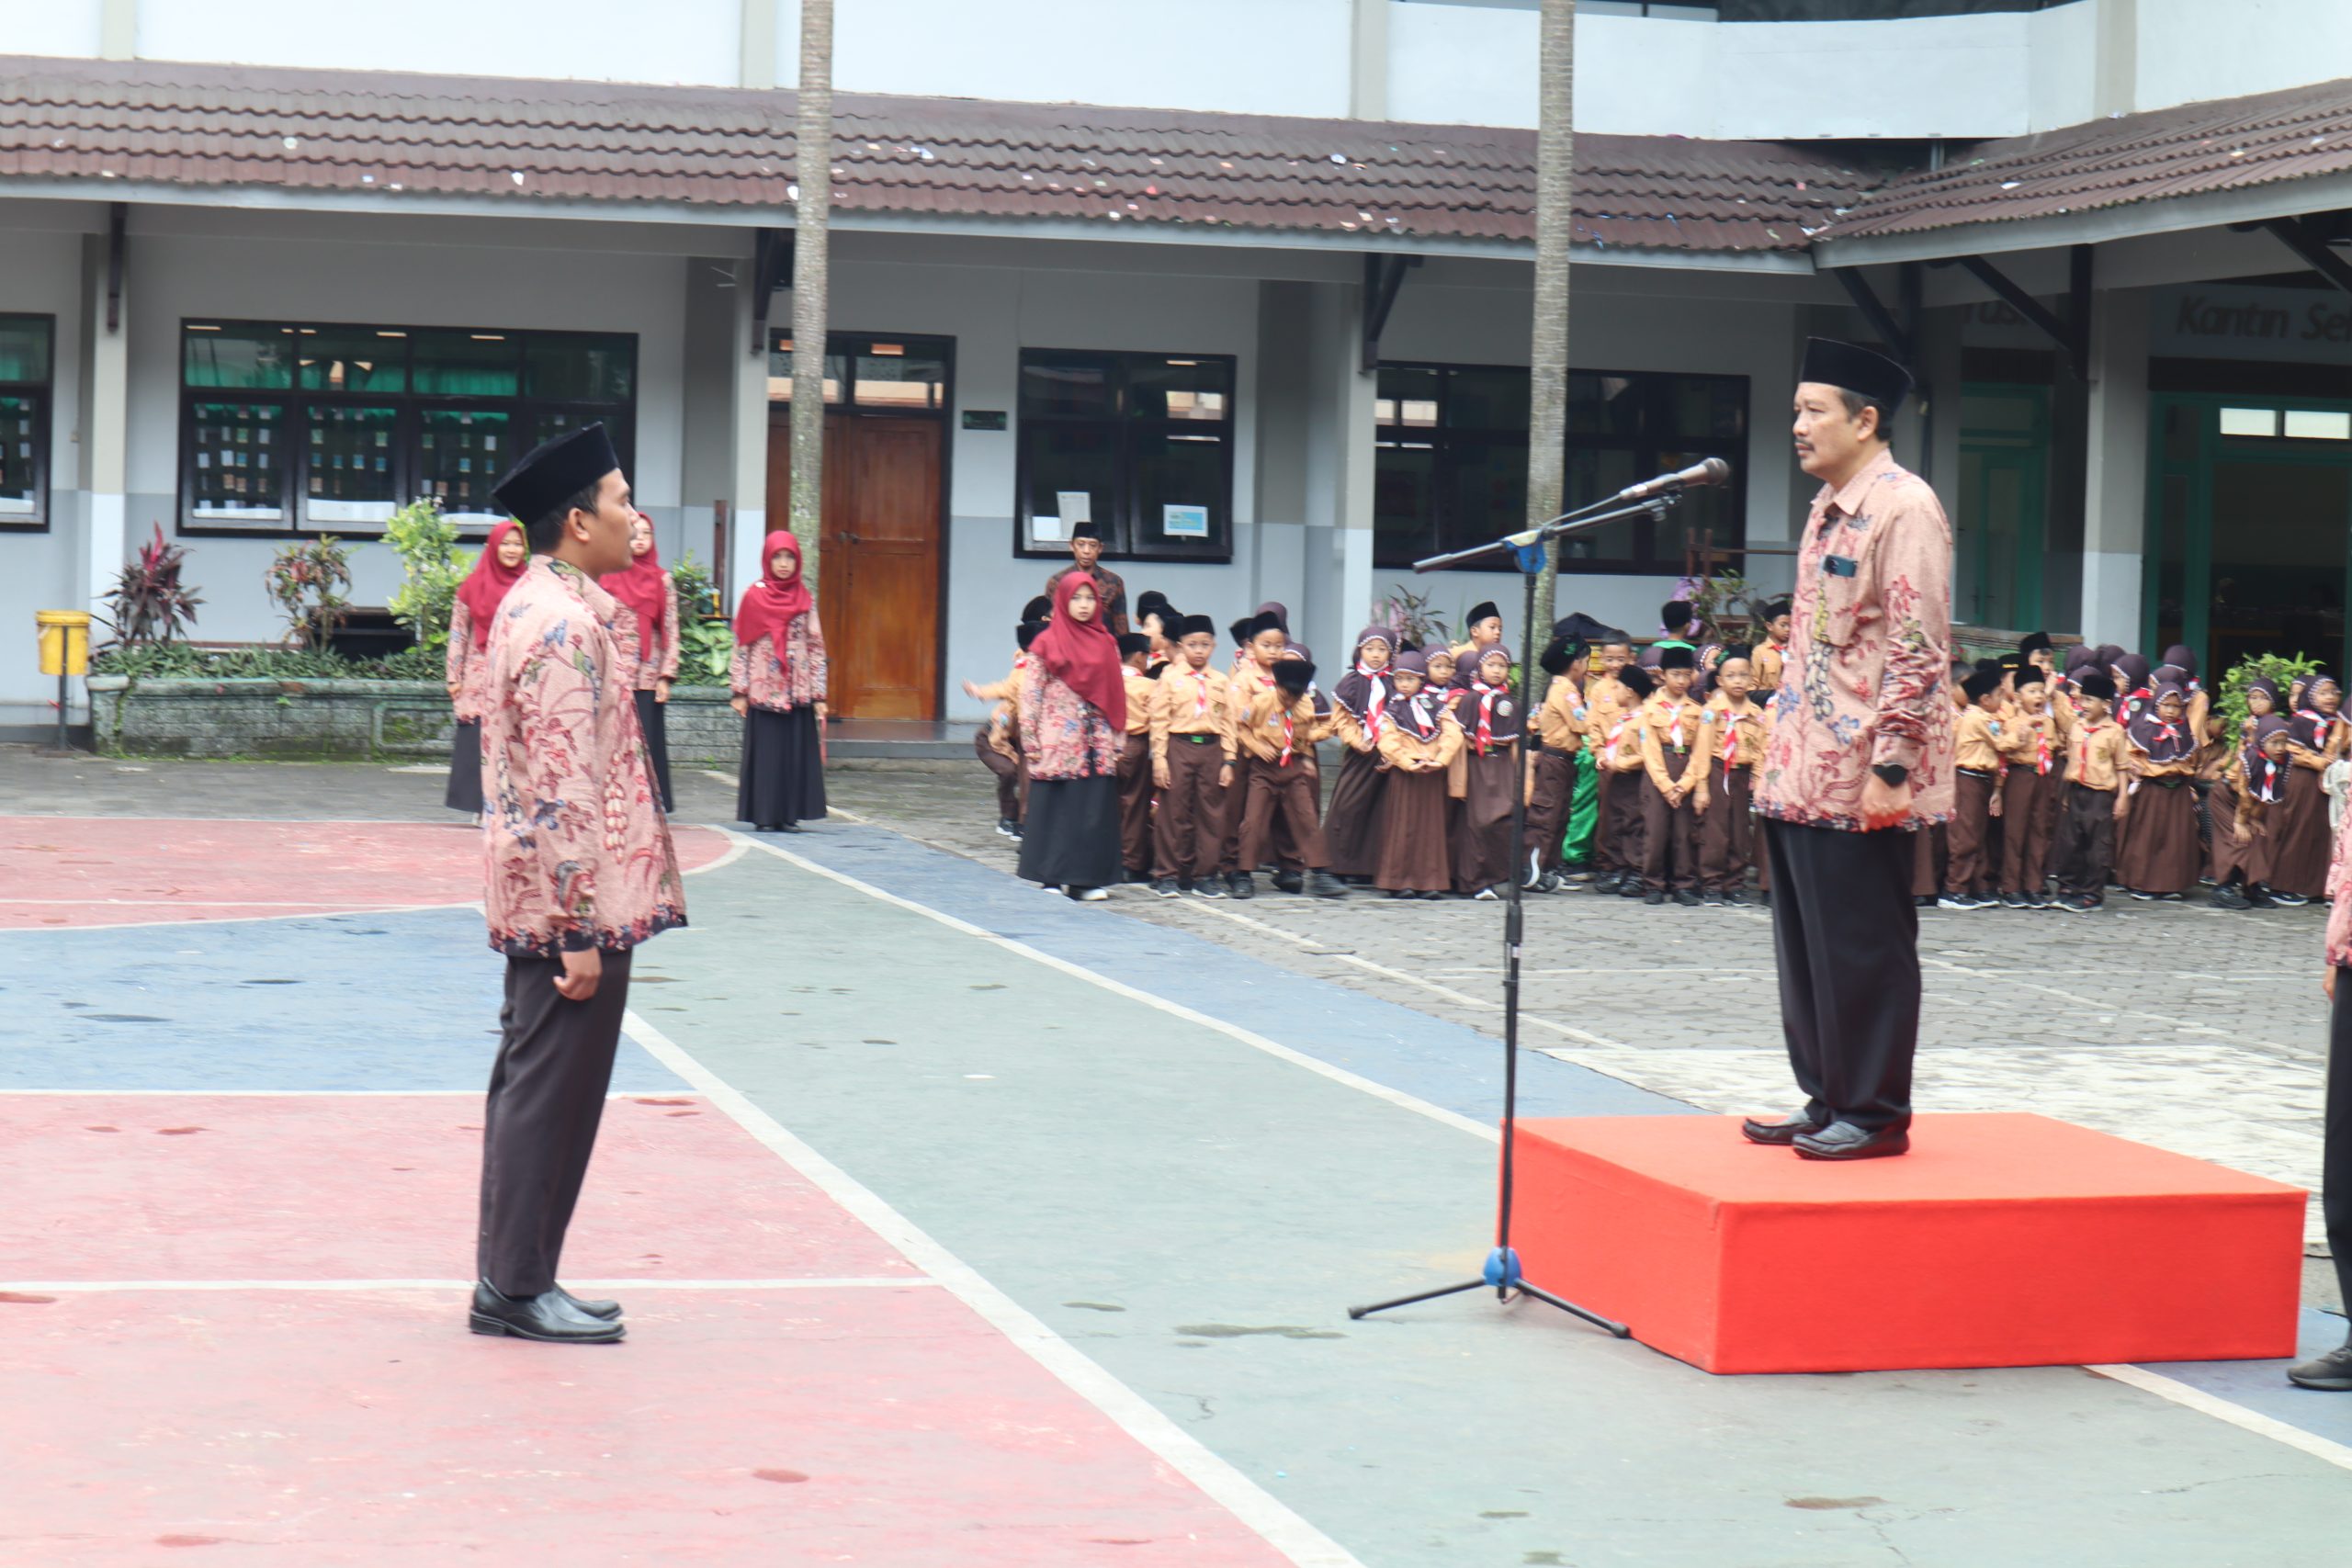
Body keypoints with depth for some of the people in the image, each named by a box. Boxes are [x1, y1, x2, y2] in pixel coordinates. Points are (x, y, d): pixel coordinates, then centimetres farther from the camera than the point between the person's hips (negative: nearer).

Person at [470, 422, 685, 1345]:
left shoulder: (533, 604, 14)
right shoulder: (566, 625, -18)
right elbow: (565, 787, -22)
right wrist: (582, 925, -21)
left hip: (532, 896, 10)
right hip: (570, 899, -10)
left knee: (532, 1086, 14)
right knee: (552, 1090, -3)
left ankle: (512, 1278, 21)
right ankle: (517, 1288, 5)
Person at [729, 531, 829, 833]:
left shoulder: (805, 600, 7)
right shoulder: (754, 597, 1)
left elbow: (816, 648, 7)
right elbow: (741, 646, 1)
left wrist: (819, 694, 1)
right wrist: (739, 691, -5)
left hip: (798, 692, 2)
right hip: (763, 691, -2)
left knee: (795, 751, 2)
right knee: (765, 751, -1)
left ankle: (788, 814, 8)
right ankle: (764, 815, 5)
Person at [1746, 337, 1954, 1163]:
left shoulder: (1903, 508, -13)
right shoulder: (1826, 508, 16)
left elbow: (1918, 648, -18)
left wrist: (1889, 766, -21)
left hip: (1859, 779, -9)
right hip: (1803, 773, 9)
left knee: (1863, 950, -2)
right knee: (1806, 944, 13)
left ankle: (1874, 1115, 7)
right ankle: (1825, 1101, 22)